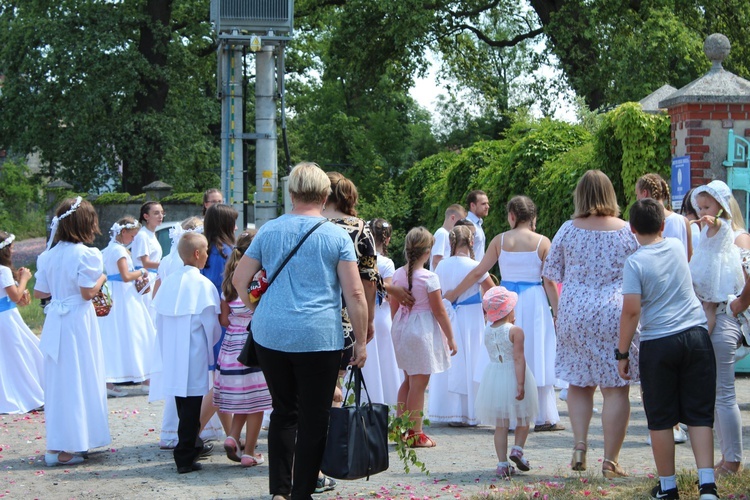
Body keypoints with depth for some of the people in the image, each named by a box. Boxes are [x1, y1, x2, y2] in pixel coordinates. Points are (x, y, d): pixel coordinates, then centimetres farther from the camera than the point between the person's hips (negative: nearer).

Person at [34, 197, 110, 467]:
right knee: (78, 381, 1)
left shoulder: (50, 255, 5)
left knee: (57, 381, 13)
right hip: (78, 322, -6)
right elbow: (88, 292, -16)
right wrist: (102, 278, 1)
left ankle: (56, 444, 18)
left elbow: (39, 292, 8)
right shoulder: (85, 254, -14)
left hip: (55, 321, 6)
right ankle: (63, 448, 0)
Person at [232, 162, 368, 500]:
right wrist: (361, 342, 0)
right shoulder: (337, 236, -2)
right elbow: (355, 294, -6)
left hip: (270, 335, 4)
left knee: (283, 411, 16)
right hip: (319, 338, -4)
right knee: (314, 419, 5)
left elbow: (239, 279, 11)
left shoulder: (268, 231, 7)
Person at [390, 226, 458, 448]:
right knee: (419, 384, 0)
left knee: (408, 380, 21)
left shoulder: (398, 274, 1)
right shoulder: (429, 278, -17)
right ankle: (415, 434, 6)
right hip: (423, 330, -7)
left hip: (402, 329, 7)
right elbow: (439, 312, -13)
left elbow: (394, 307, 8)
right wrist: (450, 338, -4)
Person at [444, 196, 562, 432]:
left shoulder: (500, 240, -1)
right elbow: (549, 282, -6)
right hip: (534, 303, -1)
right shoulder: (542, 242, -5)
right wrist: (556, 313, 2)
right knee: (536, 358, 5)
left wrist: (453, 293, 16)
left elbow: (478, 272, 4)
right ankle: (543, 417, 6)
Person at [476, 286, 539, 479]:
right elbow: (518, 358, -19)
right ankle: (517, 448, -1)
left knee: (500, 425, 8)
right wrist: (520, 384, -22)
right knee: (523, 419, 17)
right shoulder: (515, 331, -14)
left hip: (493, 378, 4)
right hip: (513, 376, -4)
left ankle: (502, 463, 4)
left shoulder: (487, 331, 2)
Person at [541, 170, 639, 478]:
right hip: (616, 314, -1)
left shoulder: (568, 230, 0)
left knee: (578, 383, 16)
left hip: (574, 314, 1)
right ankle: (610, 461, 1)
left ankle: (579, 446, 3)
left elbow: (551, 274, 7)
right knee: (616, 389, 2)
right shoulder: (627, 231, -1)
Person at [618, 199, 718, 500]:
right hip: (696, 336, 4)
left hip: (658, 344, -4)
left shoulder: (635, 262, -8)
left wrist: (622, 353, -6)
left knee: (661, 419, 7)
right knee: (699, 415, 4)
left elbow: (631, 310, -13)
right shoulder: (677, 247, 7)